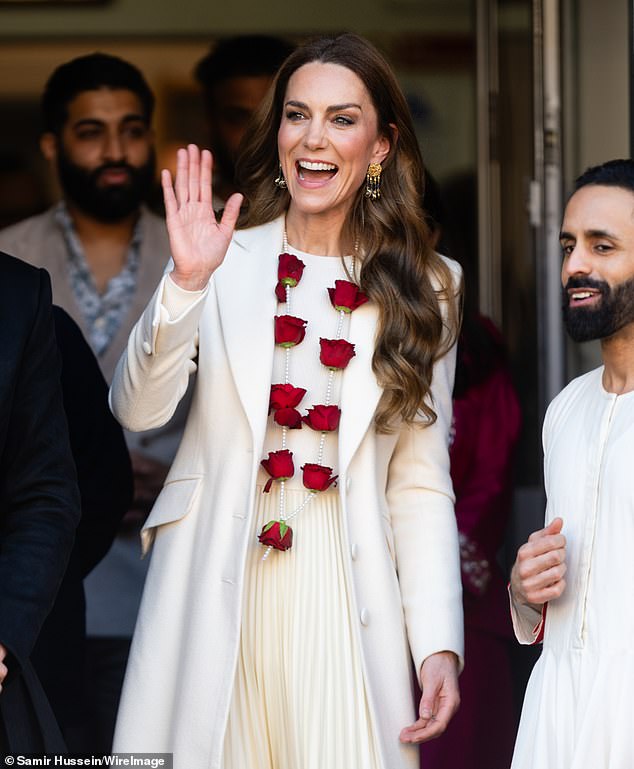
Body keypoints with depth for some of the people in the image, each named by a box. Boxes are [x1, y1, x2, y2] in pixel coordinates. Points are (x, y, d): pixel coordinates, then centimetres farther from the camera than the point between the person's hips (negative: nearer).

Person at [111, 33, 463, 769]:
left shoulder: (421, 290, 7)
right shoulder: (228, 263, 1)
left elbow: (421, 485, 4)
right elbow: (136, 410, -8)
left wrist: (439, 644, -3)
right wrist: (188, 283, -20)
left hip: (345, 595, 1)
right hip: (214, 590, -1)